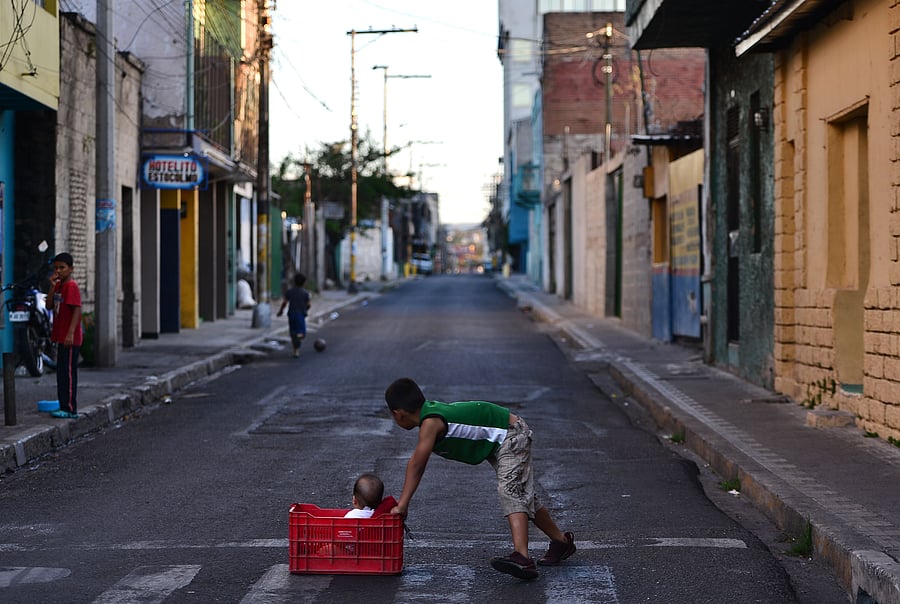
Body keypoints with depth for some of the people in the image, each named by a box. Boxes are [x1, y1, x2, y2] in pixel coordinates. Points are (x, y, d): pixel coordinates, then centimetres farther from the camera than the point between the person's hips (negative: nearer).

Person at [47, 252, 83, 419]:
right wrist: (52, 286, -1)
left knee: (68, 372, -7)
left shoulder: (71, 286, -14)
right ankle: (64, 406, 20)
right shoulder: (58, 285, 14)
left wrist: (70, 333, -26)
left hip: (70, 338, -10)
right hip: (61, 336, 10)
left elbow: (77, 310, -20)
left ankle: (70, 409, -3)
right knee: (62, 371, 13)